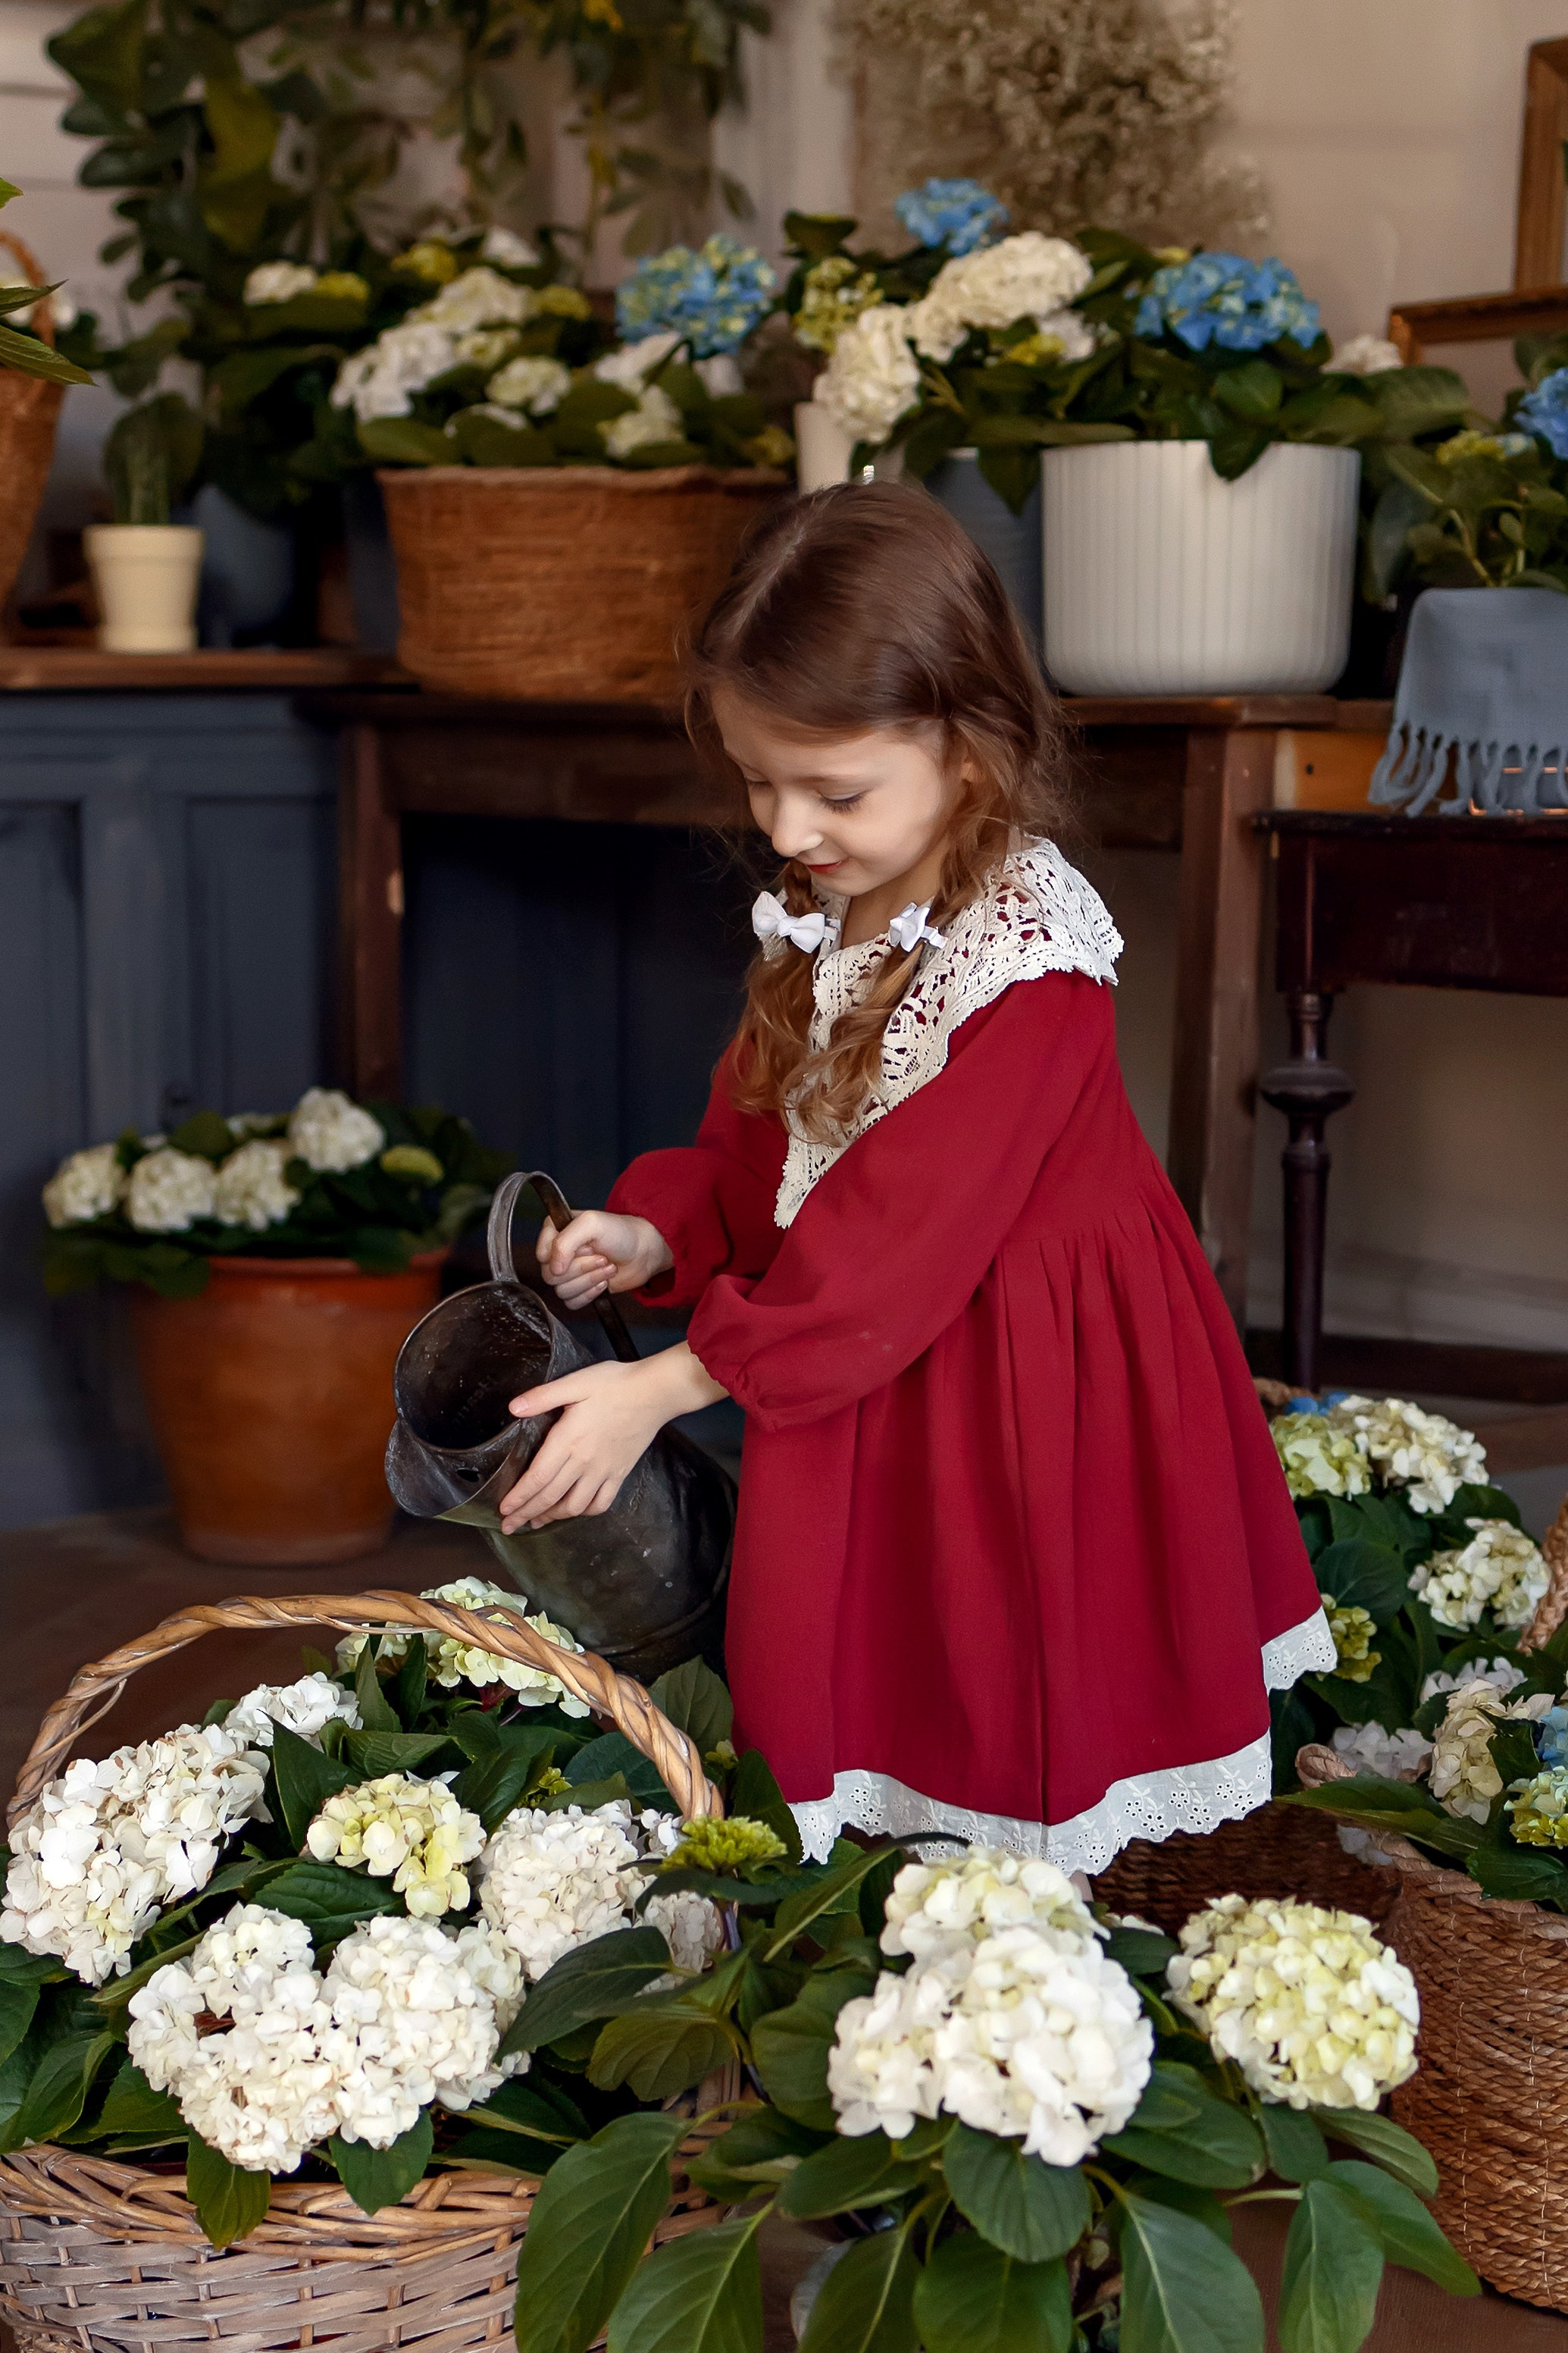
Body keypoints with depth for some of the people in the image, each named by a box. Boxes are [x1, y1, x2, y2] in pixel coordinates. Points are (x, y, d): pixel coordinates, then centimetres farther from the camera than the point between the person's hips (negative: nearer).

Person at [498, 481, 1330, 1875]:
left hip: (1014, 1381, -7)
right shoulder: (820, 921, 1)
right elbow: (758, 1143, 11)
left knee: (1004, 1731, 6)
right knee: (840, 1684, 15)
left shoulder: (1030, 965, -27)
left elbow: (897, 1237, -28)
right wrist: (652, 1237, -11)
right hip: (857, 1357, 8)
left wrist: (665, 1388, -28)